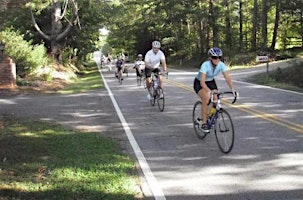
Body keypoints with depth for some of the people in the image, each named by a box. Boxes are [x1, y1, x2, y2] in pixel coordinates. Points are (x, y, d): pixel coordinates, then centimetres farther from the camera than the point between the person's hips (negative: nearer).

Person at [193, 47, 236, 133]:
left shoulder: (221, 65, -21)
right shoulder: (205, 65, -33)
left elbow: (228, 78, -26)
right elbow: (202, 82, -42)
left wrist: (232, 89, -42)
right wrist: (209, 91, -58)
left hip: (211, 82, 5)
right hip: (199, 83, -5)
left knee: (216, 100, -15)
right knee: (206, 98, -29)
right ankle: (204, 123, -16)